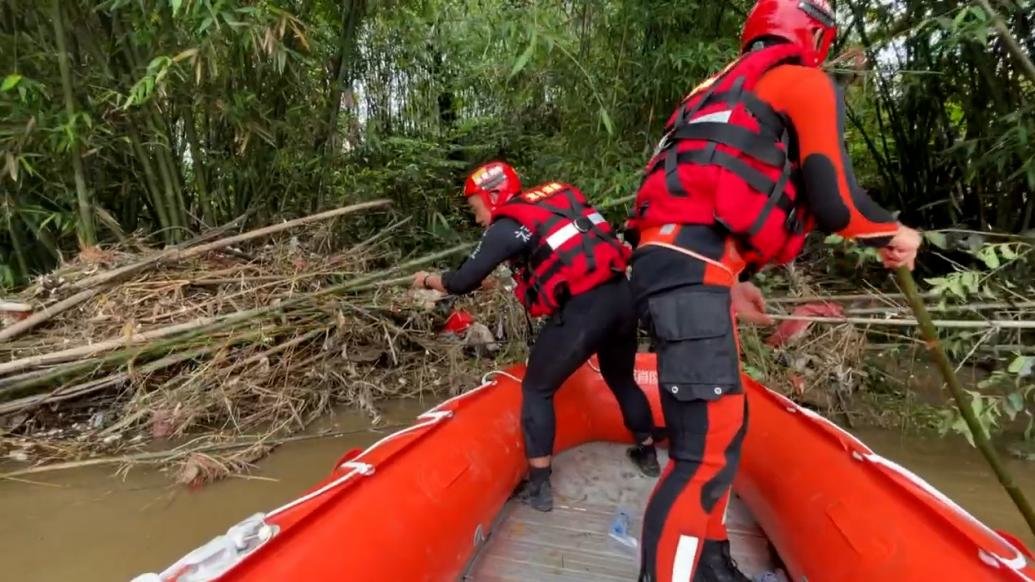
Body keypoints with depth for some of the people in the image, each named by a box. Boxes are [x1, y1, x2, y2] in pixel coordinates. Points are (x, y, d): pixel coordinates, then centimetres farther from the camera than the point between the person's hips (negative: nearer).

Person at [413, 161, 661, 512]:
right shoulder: (558, 195, 17)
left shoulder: (507, 226, -2)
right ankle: (648, 455, 47)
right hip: (622, 294, 8)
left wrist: (429, 280, 19)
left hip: (583, 309, -7)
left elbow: (463, 283, 0)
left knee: (536, 390, 10)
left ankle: (538, 488, 14)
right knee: (621, 379, 28)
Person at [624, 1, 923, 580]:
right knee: (707, 451, -11)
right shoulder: (806, 83, 7)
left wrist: (731, 283, 31)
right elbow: (834, 204, -2)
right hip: (690, 271, -9)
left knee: (724, 424, 16)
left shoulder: (732, 85, 34)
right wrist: (894, 234, 19)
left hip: (674, 265, 10)